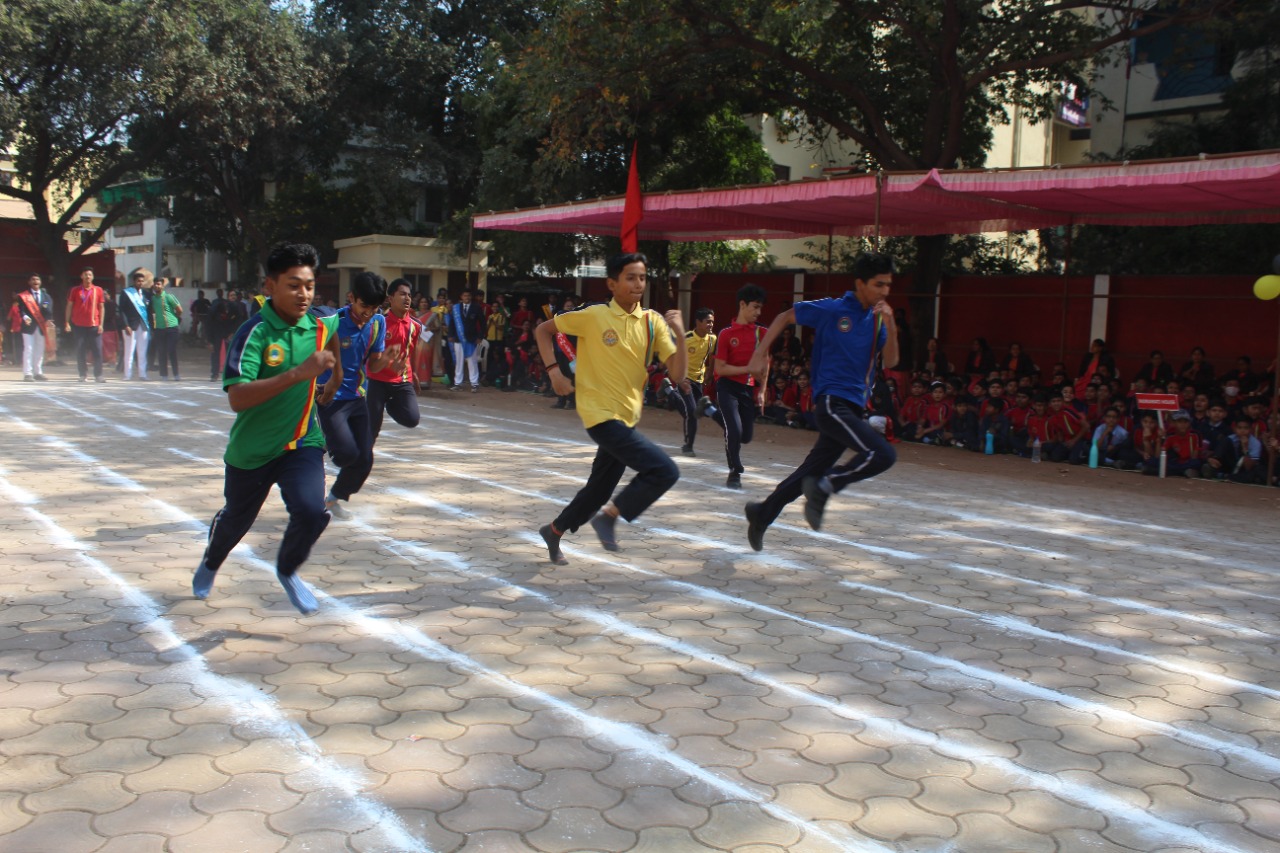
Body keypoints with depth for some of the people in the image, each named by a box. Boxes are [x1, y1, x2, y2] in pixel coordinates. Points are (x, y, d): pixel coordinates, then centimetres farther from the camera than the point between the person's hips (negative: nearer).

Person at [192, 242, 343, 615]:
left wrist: (335, 378, 27)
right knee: (236, 519, 19)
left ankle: (288, 571, 13)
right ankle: (210, 564, 56)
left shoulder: (321, 325, -7)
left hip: (302, 442, 2)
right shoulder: (254, 333, -23)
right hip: (251, 449, -2)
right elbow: (237, 399, -35)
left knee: (311, 512, -21)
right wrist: (298, 373, -42)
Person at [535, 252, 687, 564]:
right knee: (665, 471, -19)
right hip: (601, 414, -6)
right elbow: (543, 330, 2)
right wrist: (554, 370, -10)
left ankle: (554, 531, 39)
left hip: (628, 417, 6)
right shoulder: (593, 315, -10)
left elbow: (678, 373, -5)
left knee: (600, 490, 17)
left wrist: (679, 335, -19)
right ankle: (609, 516, -2)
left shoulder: (653, 321, 1)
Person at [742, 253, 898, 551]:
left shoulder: (878, 318, 11)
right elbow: (785, 317, 4)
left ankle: (762, 514, 29)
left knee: (812, 471, 13)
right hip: (832, 401, -7)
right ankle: (824, 488, -6)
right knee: (882, 454, -23)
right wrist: (760, 354, 1)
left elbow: (890, 362, 5)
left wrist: (890, 326, -10)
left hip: (854, 408, 7)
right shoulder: (831, 310, -7)